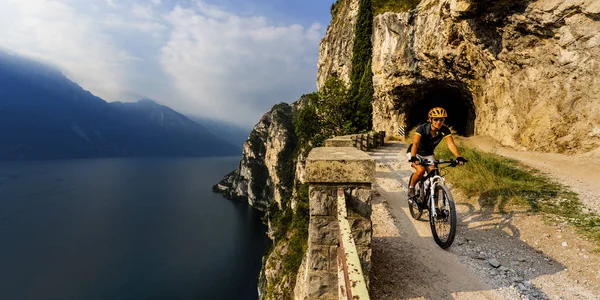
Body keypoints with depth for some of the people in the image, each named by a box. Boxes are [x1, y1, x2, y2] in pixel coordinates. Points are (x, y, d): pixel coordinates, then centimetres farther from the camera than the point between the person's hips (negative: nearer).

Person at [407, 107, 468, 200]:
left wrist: (459, 157, -45)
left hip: (428, 155, 4)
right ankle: (411, 187, -2)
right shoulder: (422, 128, -28)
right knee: (421, 170, -30)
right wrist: (413, 158, -56)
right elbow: (415, 144, -39)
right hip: (415, 153, -4)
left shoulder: (445, 130, -17)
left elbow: (451, 144, -28)